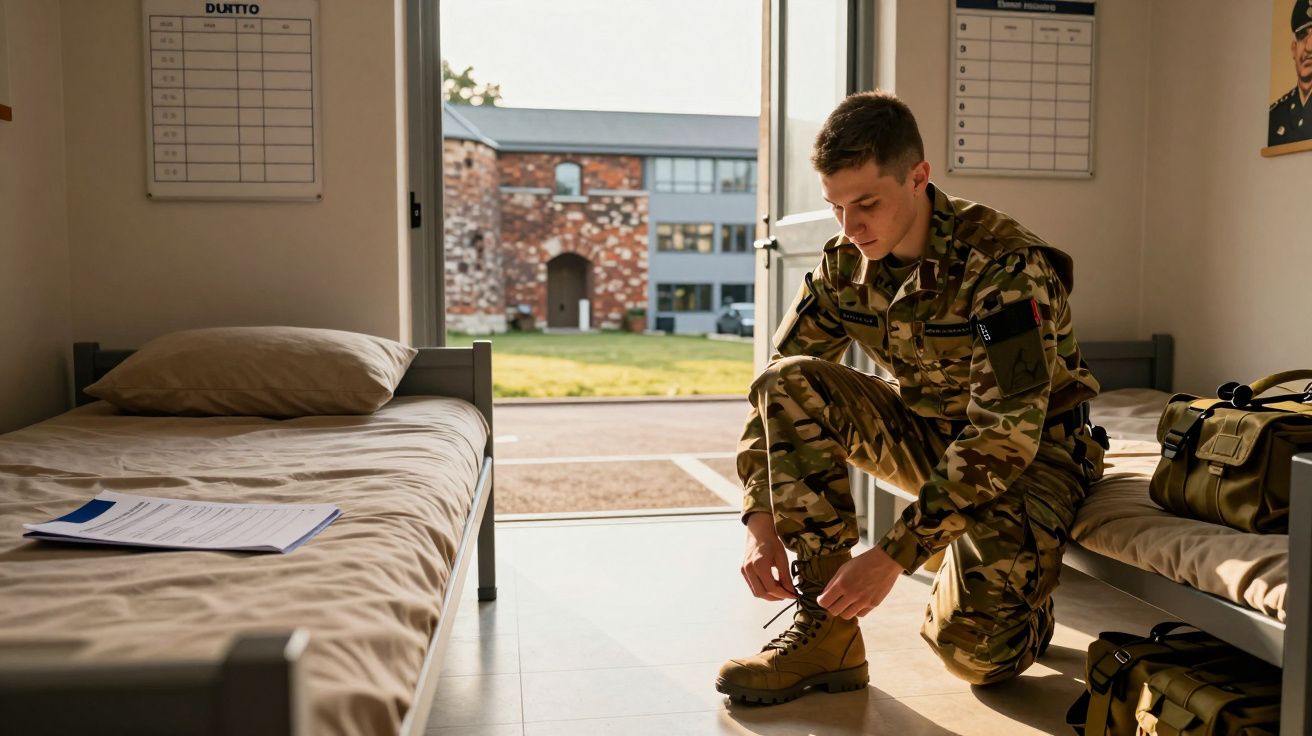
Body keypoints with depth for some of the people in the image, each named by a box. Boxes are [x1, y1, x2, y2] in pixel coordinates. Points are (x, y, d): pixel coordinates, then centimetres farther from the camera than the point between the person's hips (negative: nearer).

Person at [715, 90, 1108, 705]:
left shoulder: (1003, 264, -26)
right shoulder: (846, 263, -8)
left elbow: (1007, 433, -31)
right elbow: (774, 388, -7)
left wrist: (894, 555, -35)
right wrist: (759, 519, -20)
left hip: (1030, 452, -5)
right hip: (928, 434, 5)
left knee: (974, 645, -28)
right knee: (794, 384, -21)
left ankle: (1012, 605, 13)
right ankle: (825, 631, -17)